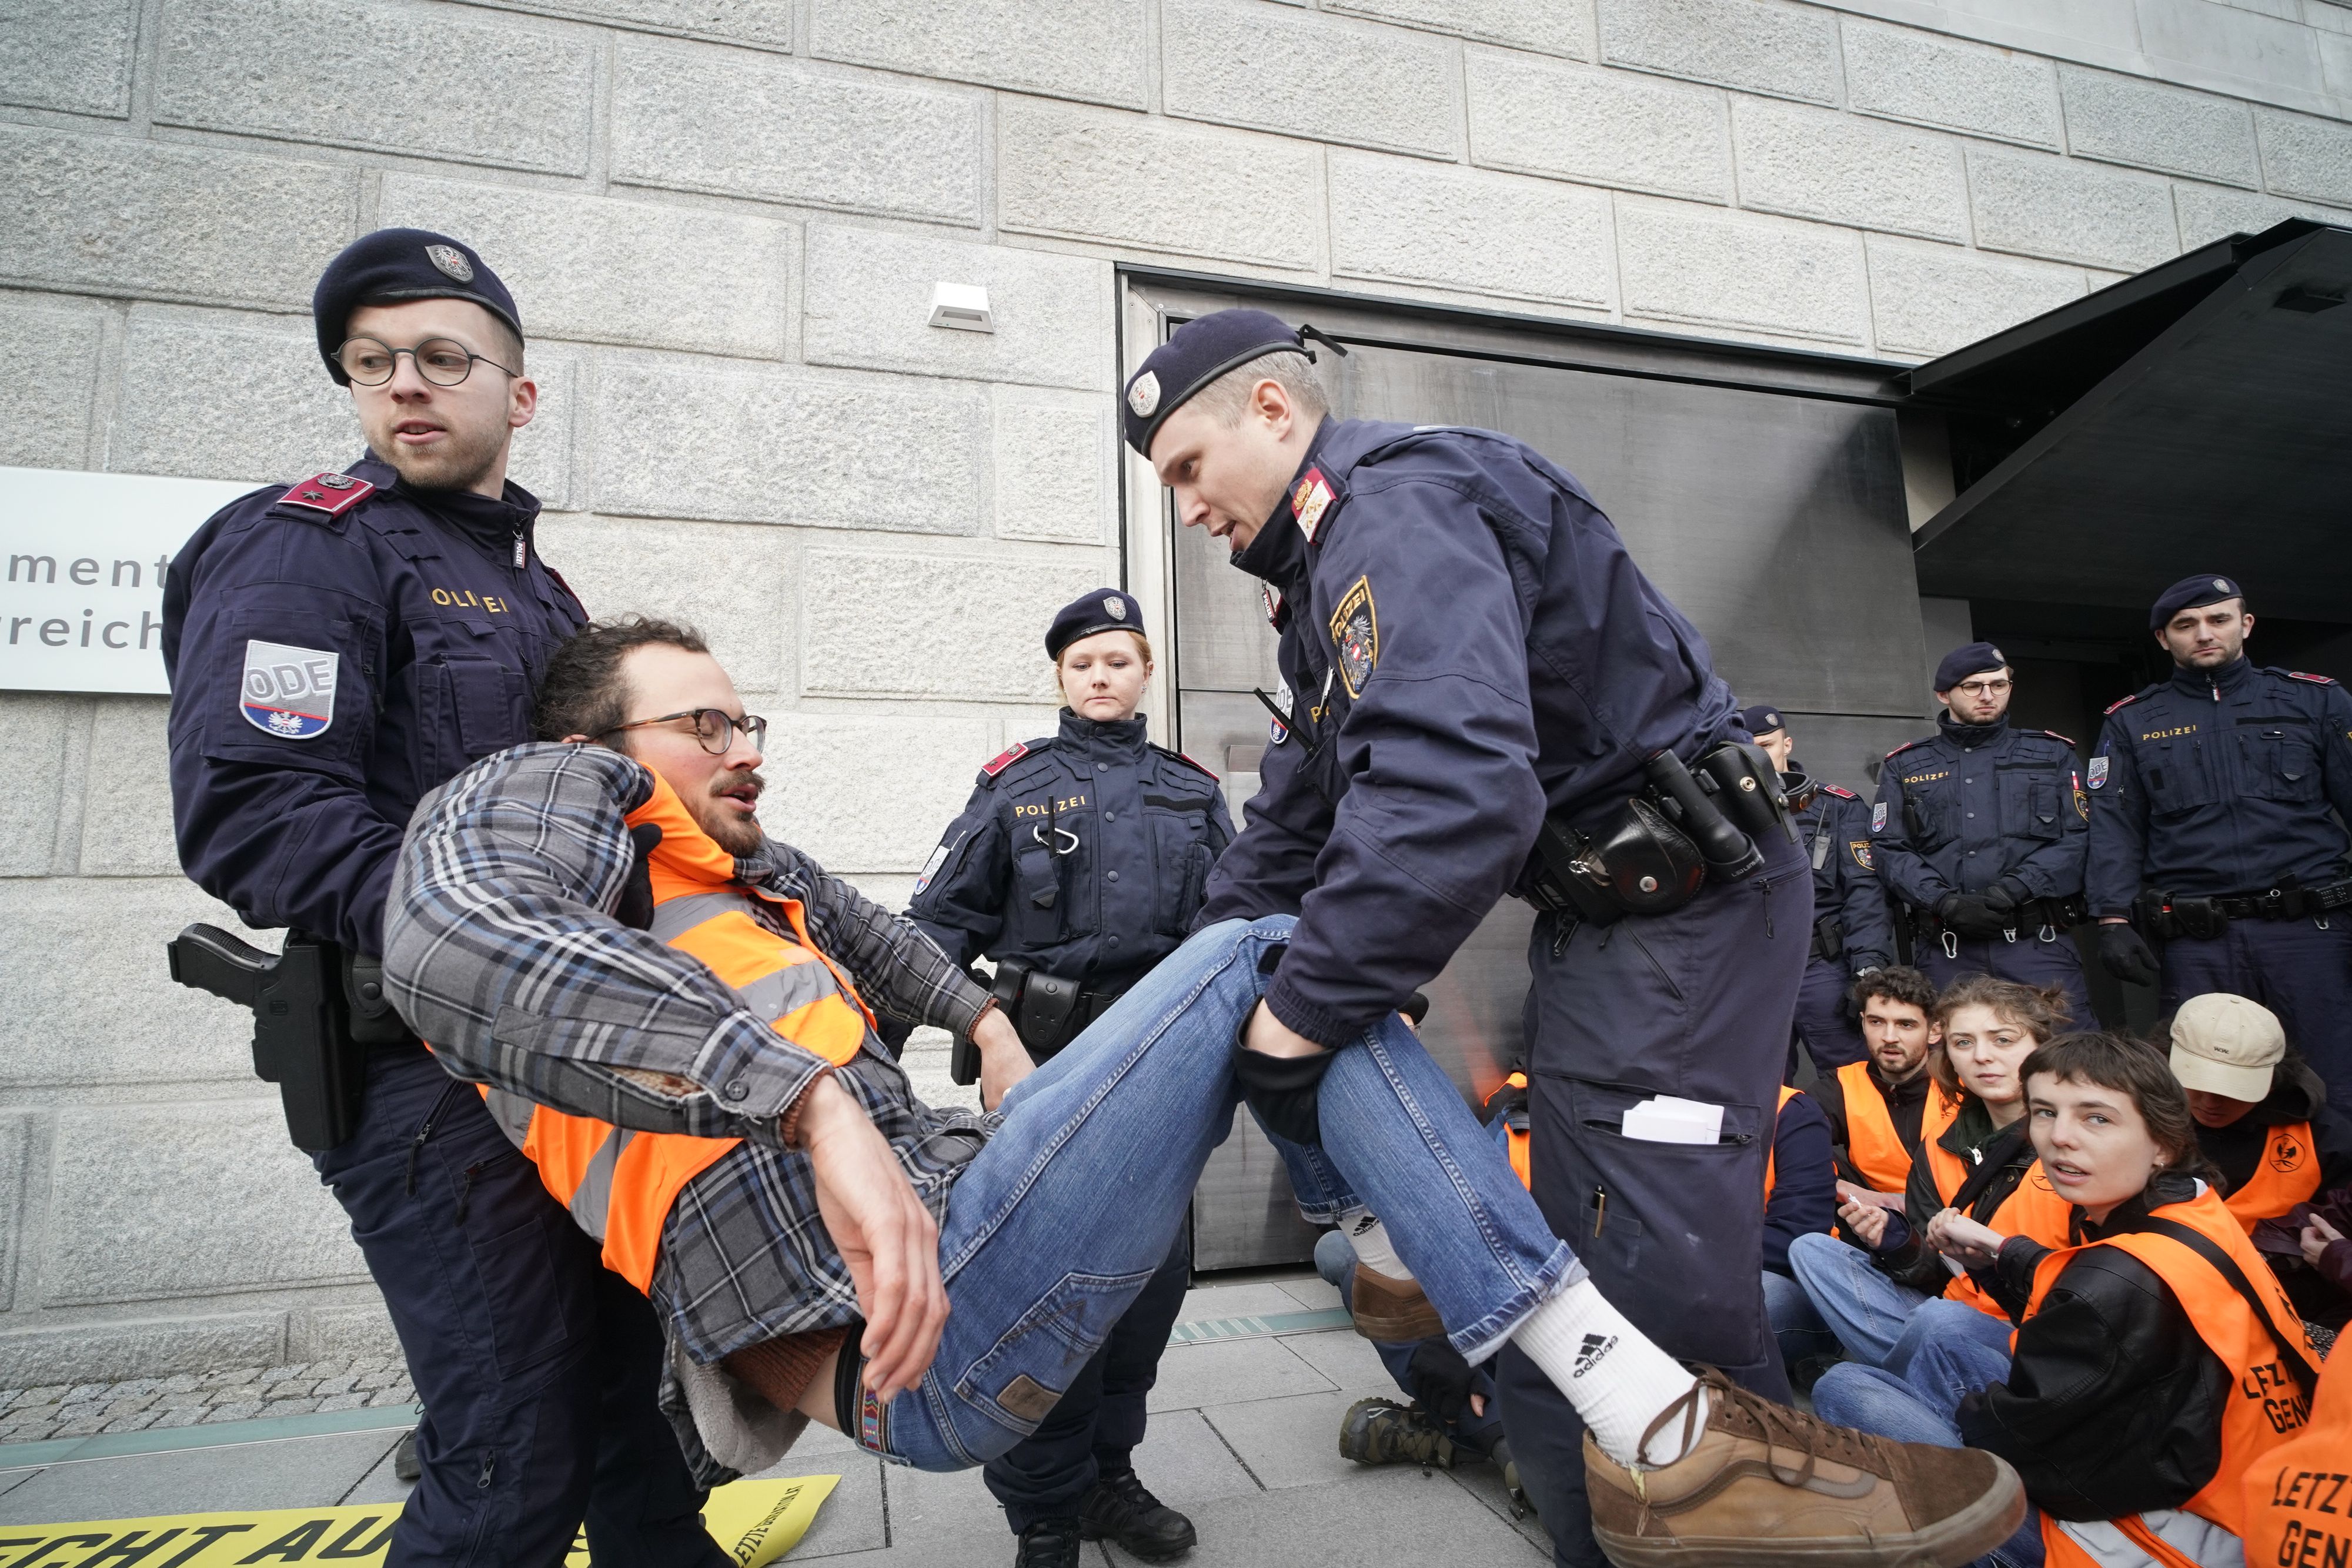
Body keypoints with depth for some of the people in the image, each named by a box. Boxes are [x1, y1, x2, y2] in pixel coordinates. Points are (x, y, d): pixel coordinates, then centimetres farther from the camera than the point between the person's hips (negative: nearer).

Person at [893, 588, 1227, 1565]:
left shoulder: (1193, 793, 11)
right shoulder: (1016, 786, 3)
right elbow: (941, 920, -3)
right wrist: (871, 1046, -13)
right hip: (1049, 1054, -3)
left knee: (1156, 1272, 9)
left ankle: (1105, 1474, 32)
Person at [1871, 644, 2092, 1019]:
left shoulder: (2051, 754, 15)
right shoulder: (1904, 767, 14)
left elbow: (2078, 839, 3)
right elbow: (1888, 850, 4)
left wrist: (2013, 888, -12)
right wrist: (1945, 902, -12)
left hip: (2037, 945, 0)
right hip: (1945, 952, 0)